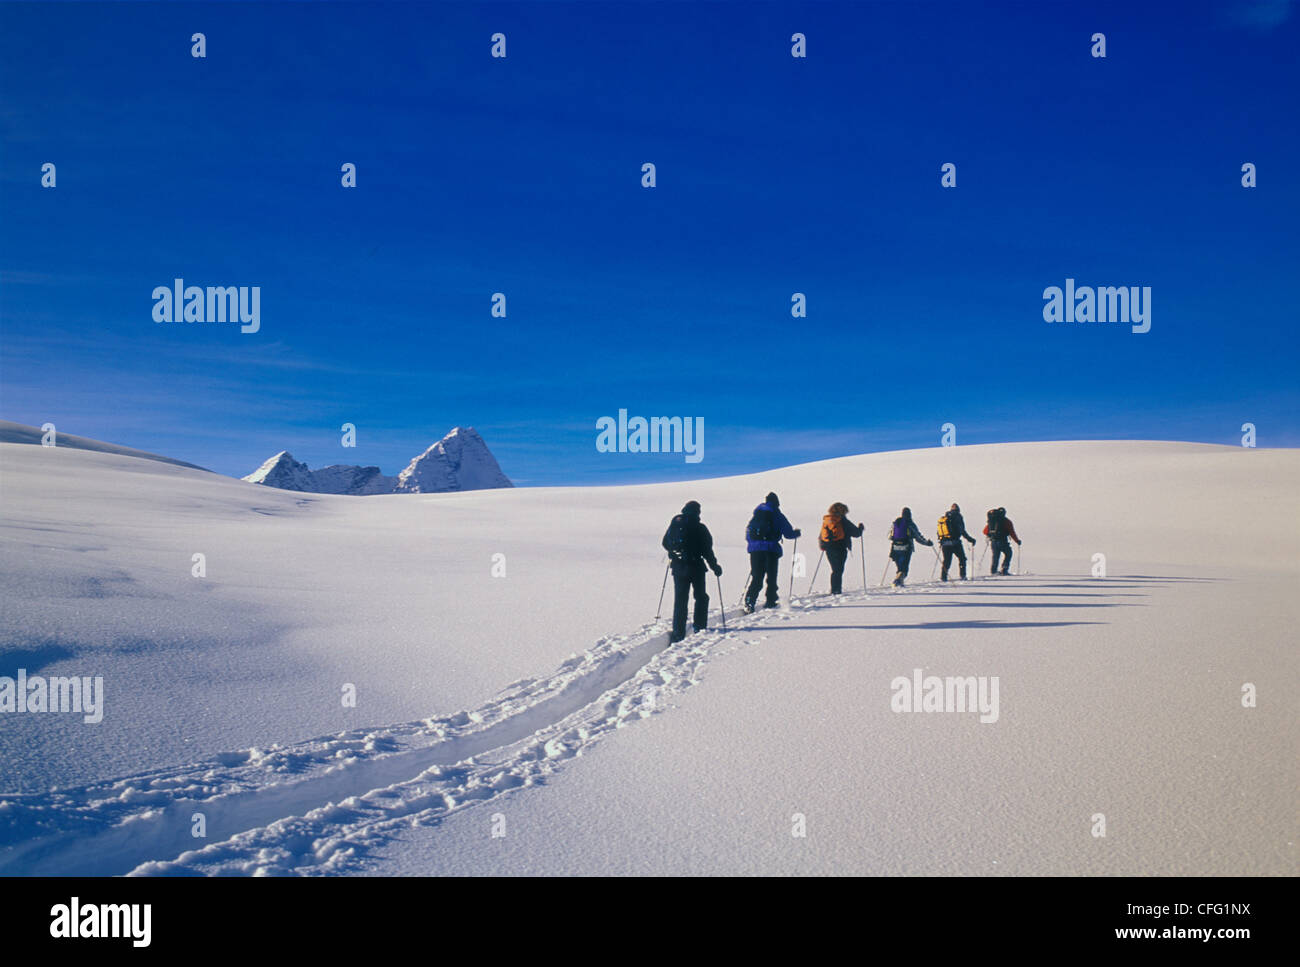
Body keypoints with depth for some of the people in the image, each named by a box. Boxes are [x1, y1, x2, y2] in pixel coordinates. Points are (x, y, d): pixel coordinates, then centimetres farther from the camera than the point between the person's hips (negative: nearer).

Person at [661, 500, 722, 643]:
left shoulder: (674, 525, 1)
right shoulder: (700, 528, -11)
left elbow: (665, 543, 13)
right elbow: (707, 551, -10)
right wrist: (715, 566, 2)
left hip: (677, 568, 3)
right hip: (696, 567, -3)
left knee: (680, 599, 7)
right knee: (701, 597, 15)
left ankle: (678, 632, 0)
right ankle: (700, 628, 12)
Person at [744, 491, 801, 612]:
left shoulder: (755, 515, 14)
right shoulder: (777, 515, 1)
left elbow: (747, 534, 17)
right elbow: (788, 533, 2)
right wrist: (797, 532, 22)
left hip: (755, 549, 4)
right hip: (771, 549, -4)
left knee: (756, 577, 5)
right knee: (771, 577, 9)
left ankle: (749, 602, -10)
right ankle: (770, 601, 12)